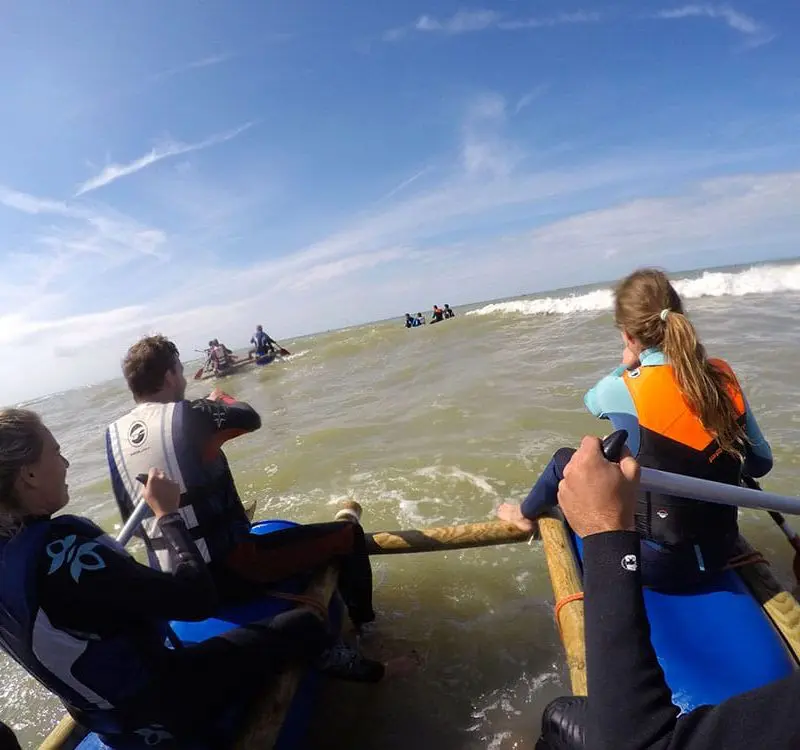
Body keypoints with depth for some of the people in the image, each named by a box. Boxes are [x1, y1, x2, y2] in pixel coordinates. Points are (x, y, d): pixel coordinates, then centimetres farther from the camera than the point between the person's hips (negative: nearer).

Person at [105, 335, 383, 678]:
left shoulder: (113, 434, 4)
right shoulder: (186, 414, -16)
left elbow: (130, 516, 12)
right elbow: (250, 418, -1)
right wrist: (220, 399, 19)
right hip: (229, 572, -8)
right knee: (347, 534, 0)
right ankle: (362, 630, 21)